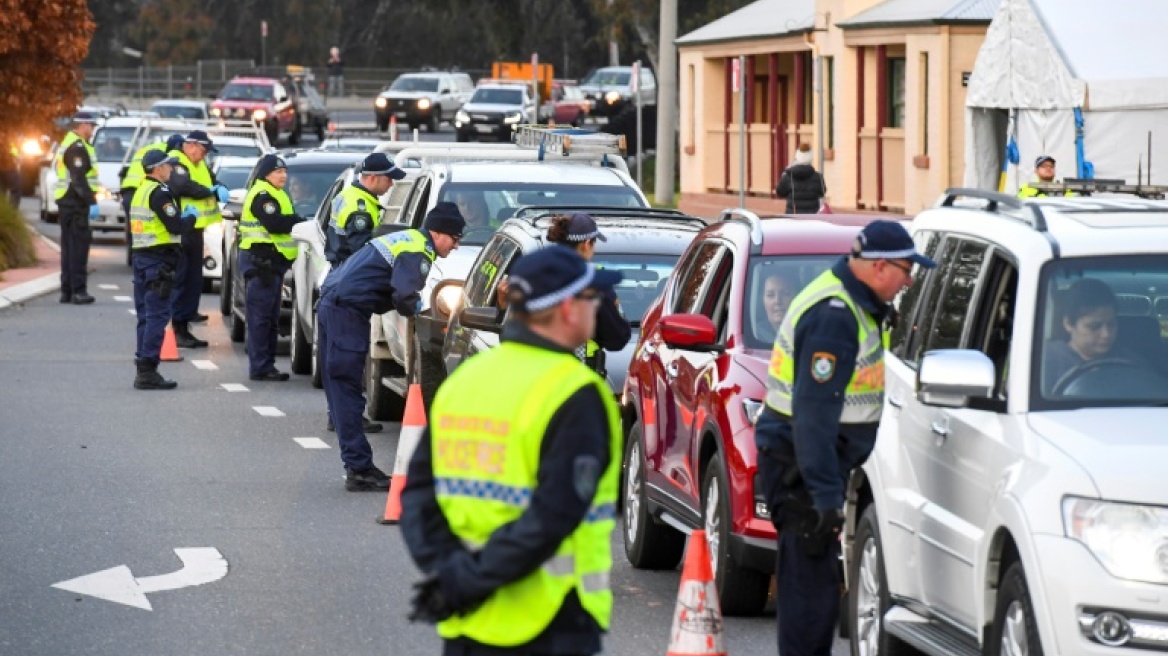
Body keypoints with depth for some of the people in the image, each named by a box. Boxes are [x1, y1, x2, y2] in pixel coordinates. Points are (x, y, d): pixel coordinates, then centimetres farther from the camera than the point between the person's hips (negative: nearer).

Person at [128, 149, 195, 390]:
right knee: (158, 315, -9)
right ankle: (148, 371, -13)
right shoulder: (160, 193, -13)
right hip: (159, 259, -10)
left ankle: (143, 368, 15)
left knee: (146, 315, 13)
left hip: (140, 257, 10)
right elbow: (176, 226, -19)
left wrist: (181, 217, 18)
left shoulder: (140, 191, 17)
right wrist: (191, 217, 1)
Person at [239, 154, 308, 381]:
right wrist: (298, 221, -12)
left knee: (271, 317, 13)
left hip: (272, 262, 11)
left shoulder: (275, 195, 22)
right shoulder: (262, 196, -12)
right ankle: (260, 367, -10)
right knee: (261, 316, -10)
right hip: (261, 260, -11)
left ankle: (266, 365, 18)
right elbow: (274, 224, -24)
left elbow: (282, 223, 21)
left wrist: (296, 222, 2)